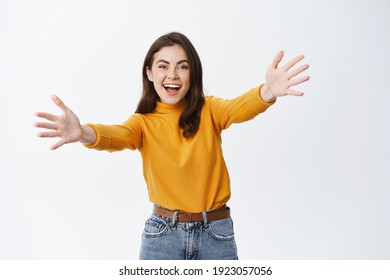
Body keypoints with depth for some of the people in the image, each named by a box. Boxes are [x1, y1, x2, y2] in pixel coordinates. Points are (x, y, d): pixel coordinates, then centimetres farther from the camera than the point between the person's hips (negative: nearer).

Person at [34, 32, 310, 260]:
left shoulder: (209, 110, -1)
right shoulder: (143, 122, -1)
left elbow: (239, 108, -22)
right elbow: (117, 136, -22)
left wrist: (268, 92, -45)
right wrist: (84, 133, -46)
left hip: (216, 234, 1)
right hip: (163, 234, 0)